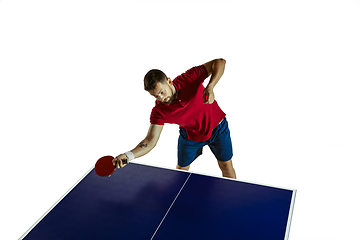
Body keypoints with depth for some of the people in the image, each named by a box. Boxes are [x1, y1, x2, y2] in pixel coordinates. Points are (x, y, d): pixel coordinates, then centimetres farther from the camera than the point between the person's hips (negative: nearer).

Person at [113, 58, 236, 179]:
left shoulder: (189, 78, -32)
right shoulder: (159, 111, -28)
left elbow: (220, 62, -30)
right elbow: (150, 141, -27)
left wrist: (210, 87, -46)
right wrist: (128, 155, -45)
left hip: (218, 128, 0)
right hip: (190, 135, 1)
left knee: (226, 166, 12)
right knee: (181, 169, 11)